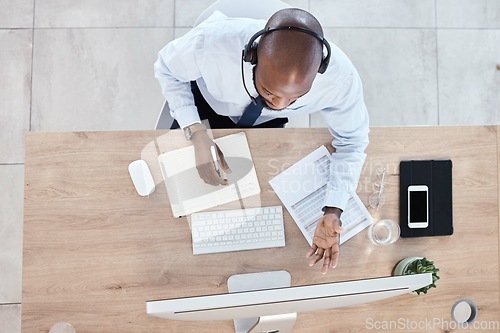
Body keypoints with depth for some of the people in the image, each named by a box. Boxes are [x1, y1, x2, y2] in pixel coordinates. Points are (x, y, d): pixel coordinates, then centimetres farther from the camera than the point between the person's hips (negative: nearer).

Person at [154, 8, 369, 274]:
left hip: (265, 122, 1)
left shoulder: (341, 79, -40)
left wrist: (333, 212, -34)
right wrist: (196, 134, -35)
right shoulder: (210, 44, -44)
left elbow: (351, 140, -20)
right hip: (205, 96, 0)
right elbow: (167, 69, -21)